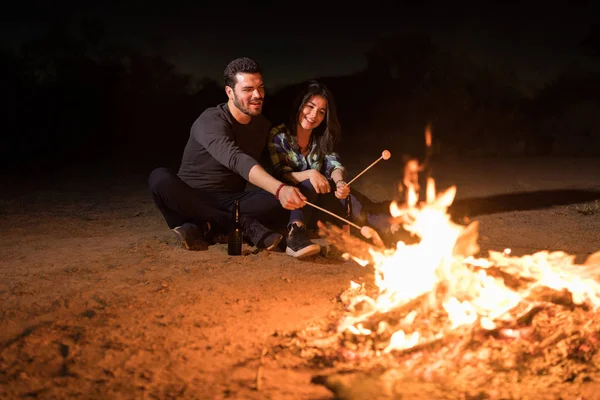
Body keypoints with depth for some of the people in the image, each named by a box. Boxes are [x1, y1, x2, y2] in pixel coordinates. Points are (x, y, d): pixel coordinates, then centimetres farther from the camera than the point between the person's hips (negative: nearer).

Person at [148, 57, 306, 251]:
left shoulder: (263, 125, 6)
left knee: (285, 195, -21)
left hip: (231, 203, 4)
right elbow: (237, 160, -36)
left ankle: (202, 226, -28)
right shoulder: (211, 121, -18)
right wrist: (279, 188, -50)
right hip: (193, 201, -4)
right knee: (160, 178, -35)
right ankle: (244, 224, -37)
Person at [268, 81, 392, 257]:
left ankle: (387, 225, -48)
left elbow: (335, 165, -7)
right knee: (310, 184, -34)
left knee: (345, 193, -27)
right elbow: (279, 175, -12)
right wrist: (309, 174, -31)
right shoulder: (278, 135, -2)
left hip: (318, 203, 4)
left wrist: (340, 182, -31)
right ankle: (296, 234, -57)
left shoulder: (322, 140, 10)